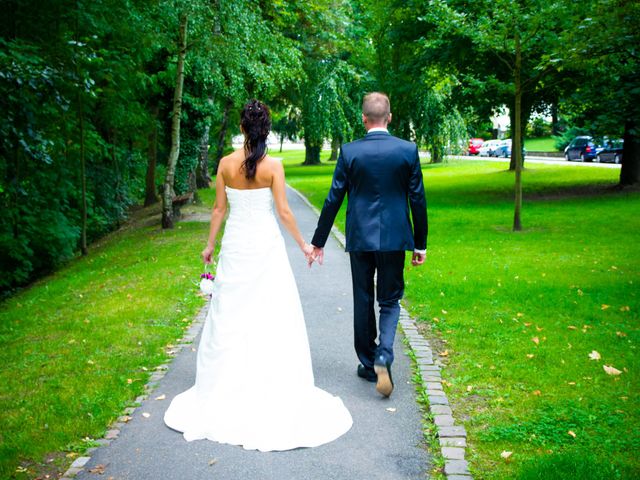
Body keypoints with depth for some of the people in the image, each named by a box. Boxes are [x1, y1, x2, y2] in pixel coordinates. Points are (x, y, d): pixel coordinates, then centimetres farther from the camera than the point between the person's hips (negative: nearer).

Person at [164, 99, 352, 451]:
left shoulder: (226, 163, -2)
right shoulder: (273, 165, -10)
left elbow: (219, 208, 2)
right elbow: (283, 212, -10)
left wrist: (210, 244, 14)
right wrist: (303, 245, 1)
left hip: (235, 243, 3)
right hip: (266, 244, -3)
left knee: (229, 316, 12)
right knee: (273, 316, 6)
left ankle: (225, 388, 22)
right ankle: (276, 391, 11)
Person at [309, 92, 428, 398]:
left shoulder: (349, 152, -5)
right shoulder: (408, 150, -3)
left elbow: (333, 199, -3)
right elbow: (417, 199, -1)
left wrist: (318, 241, 6)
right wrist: (421, 244, 9)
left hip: (360, 237, 0)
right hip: (394, 237, 0)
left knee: (363, 302, 13)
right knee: (390, 301, 12)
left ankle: (368, 364, 23)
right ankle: (384, 355, -10)